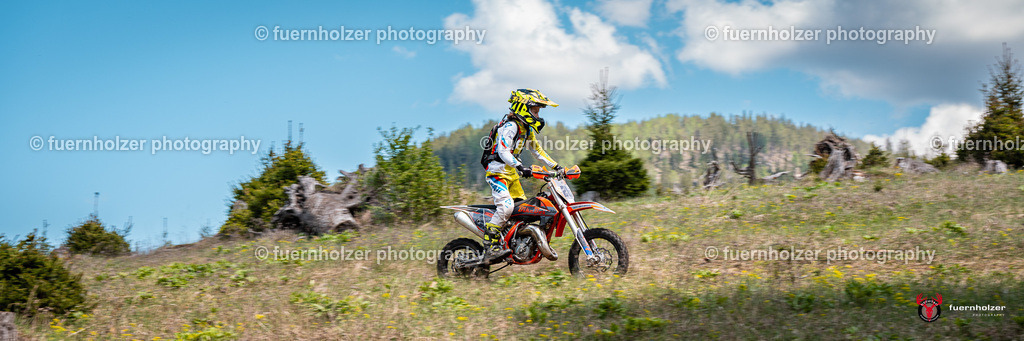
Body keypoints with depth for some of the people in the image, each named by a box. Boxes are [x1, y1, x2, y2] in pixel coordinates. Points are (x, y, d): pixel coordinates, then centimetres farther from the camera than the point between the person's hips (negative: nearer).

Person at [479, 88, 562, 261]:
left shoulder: (527, 129, 14)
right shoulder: (510, 126, -17)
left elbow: (537, 150, 24)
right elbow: (503, 151, -28)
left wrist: (556, 166, 18)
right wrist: (520, 167, -41)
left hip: (511, 173, 10)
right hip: (497, 171, -10)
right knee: (506, 206, -26)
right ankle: (492, 246, -25)